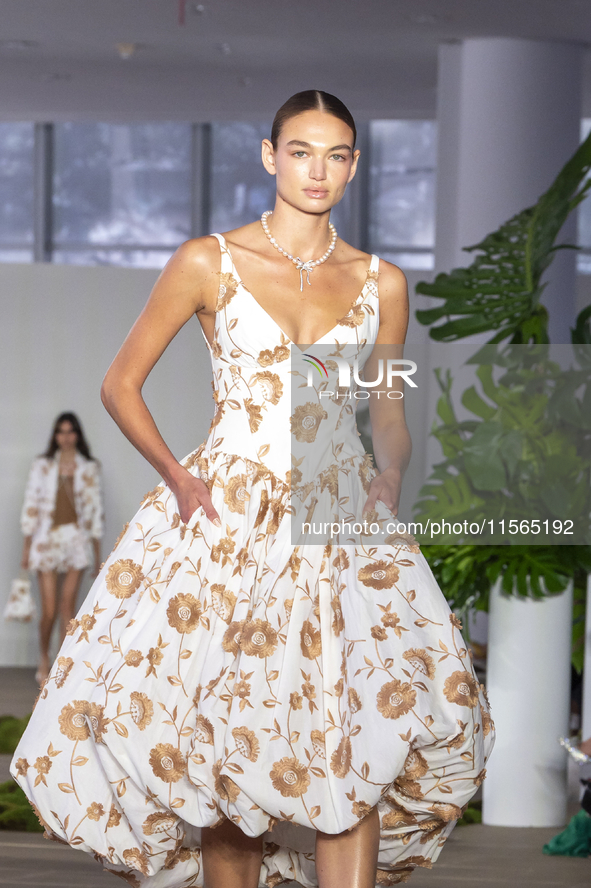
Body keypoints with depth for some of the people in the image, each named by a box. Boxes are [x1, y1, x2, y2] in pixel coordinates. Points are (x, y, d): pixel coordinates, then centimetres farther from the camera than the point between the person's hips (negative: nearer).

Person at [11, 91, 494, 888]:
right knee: (222, 748, -5)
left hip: (341, 522, 1)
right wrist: (177, 478, -7)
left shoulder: (381, 283, 10)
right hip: (226, 518, -1)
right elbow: (121, 385, 6)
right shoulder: (209, 263, 2)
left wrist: (390, 475, -3)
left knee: (358, 745, -16)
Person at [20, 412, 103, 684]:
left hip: (77, 539, 1)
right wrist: (26, 547, 0)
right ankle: (43, 658, 21)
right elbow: (31, 504, 2)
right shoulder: (42, 465, 2)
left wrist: (98, 552, 6)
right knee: (49, 610, -3)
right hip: (47, 538, -1)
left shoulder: (88, 468, 5)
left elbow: (95, 508, 7)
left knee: (68, 604, -3)